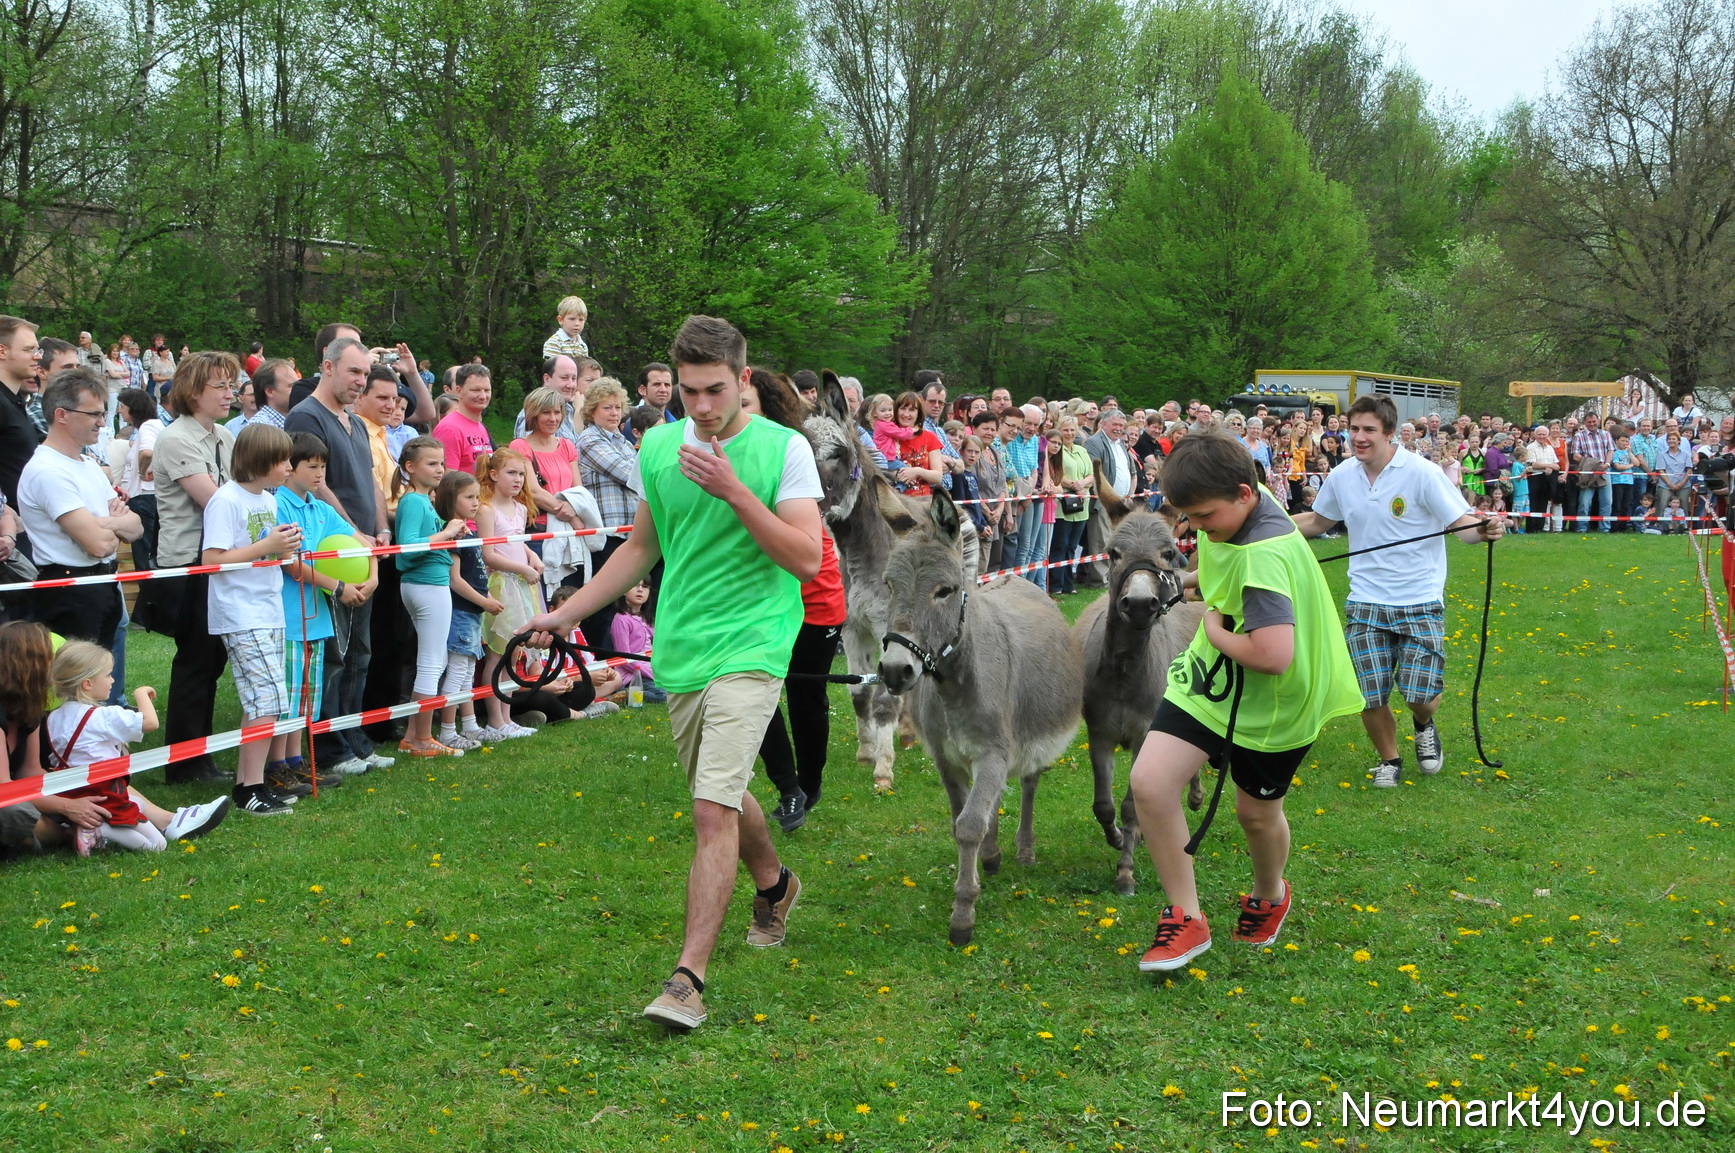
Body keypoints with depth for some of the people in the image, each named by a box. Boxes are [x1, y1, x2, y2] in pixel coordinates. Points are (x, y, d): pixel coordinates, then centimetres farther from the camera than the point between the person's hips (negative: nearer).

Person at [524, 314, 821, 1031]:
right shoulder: (658, 447, 6)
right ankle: (774, 885, 48)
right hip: (679, 649, 6)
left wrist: (734, 491, -22)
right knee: (722, 792, 20)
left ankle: (688, 977, -12)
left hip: (749, 648, -6)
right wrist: (567, 613, 16)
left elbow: (808, 559, -14)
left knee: (714, 809, -15)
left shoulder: (783, 449, -8)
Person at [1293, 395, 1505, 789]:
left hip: (1420, 604, -3)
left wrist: (1484, 529, -33)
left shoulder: (1422, 473, -12)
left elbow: (1460, 522, -11)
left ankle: (1424, 726, 29)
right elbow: (1318, 521, 20)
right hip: (1366, 604, 3)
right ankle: (1389, 759, 29)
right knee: (1370, 698, -2)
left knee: (1421, 695, -10)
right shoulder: (1342, 476, 2)